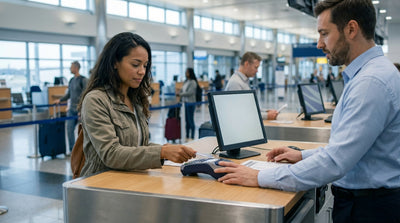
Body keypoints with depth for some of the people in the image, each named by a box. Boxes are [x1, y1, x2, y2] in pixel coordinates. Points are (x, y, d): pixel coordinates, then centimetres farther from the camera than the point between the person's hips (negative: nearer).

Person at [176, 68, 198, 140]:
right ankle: (187, 136, 19)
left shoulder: (193, 82, -11)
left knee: (191, 120, -3)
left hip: (190, 103, -8)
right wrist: (179, 93, 3)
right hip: (185, 102, 8)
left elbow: (190, 92, -18)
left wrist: (180, 94, -16)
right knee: (186, 120, 11)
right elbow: (182, 90, 20)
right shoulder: (186, 81, 13)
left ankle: (192, 137, 5)